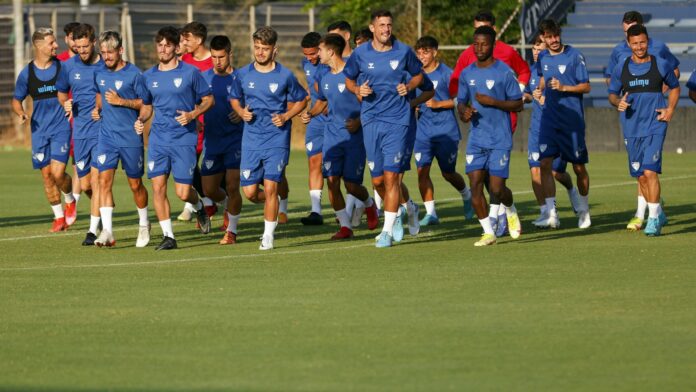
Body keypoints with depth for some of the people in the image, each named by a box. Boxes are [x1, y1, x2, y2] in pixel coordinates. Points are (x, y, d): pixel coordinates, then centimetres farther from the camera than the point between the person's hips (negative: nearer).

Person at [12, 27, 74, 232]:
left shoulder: (63, 66, -3)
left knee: (58, 172, -15)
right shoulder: (27, 73, 1)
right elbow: (17, 99, 13)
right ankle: (59, 217, 19)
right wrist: (21, 113, -7)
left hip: (61, 127, -3)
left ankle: (70, 200, 17)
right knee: (46, 174, 5)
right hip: (39, 129, 3)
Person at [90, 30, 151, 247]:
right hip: (107, 136, 4)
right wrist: (97, 108, 8)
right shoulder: (99, 74, 8)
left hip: (131, 138, -4)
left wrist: (121, 101, -17)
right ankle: (107, 231, -15)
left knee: (135, 184, 8)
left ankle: (144, 225, 31)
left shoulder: (134, 74, -8)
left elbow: (146, 103, -7)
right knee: (104, 179, -12)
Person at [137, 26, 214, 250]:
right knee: (158, 187, -7)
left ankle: (199, 207, 30)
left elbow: (208, 99, 4)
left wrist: (193, 114, -13)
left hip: (184, 138, -3)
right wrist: (141, 120, -1)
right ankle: (168, 236, 1)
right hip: (158, 138, 3)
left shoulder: (190, 72, -2)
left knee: (183, 193, -6)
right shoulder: (149, 76, 9)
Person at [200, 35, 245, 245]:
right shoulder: (204, 78, 5)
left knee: (232, 186, -11)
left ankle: (231, 231, 3)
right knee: (209, 189, 6)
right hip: (212, 141, 4)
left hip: (235, 139, -4)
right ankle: (228, 205, 39)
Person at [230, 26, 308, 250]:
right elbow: (235, 99, 18)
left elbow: (301, 100, 9)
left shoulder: (285, 76, -4)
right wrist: (241, 112, -4)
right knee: (250, 192, 1)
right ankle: (272, 207, 34)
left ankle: (268, 235, 3)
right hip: (251, 139, 3)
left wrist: (286, 116, -8)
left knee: (270, 187, -10)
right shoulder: (243, 74, 3)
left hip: (277, 139, -3)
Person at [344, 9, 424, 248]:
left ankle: (388, 230, -8)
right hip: (371, 120, 2)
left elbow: (418, 75, 16)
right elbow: (349, 80, 16)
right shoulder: (360, 54, 3)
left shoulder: (403, 52, 1)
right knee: (377, 180, 4)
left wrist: (408, 87, -4)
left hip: (397, 120, -2)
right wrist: (358, 90, -6)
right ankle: (404, 204, 33)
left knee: (391, 176, -11)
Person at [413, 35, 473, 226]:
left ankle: (466, 195, 35)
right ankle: (430, 213, -4)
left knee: (448, 173, 5)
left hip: (446, 131, -4)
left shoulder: (446, 73, -6)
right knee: (422, 171, -9)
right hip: (423, 131, 4)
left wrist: (438, 104, -17)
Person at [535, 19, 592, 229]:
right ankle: (551, 214, -15)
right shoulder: (542, 57, 8)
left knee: (579, 167, 6)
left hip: (572, 118, -3)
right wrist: (539, 91, 12)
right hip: (549, 117, 3)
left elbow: (586, 87, -8)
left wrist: (563, 87, -19)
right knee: (545, 163, -13)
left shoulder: (575, 56, -6)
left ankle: (583, 210, 28)